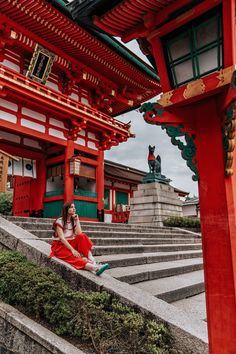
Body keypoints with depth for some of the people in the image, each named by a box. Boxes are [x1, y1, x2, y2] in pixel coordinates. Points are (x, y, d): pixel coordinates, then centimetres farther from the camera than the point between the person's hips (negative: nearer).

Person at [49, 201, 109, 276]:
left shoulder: (73, 221, 8)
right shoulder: (60, 221, -9)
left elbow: (79, 234, -8)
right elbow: (62, 238, -20)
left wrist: (77, 221, -10)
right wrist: (72, 250, -29)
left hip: (70, 244, 6)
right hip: (60, 246, -5)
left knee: (82, 237, -23)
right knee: (72, 257, -35)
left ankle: (91, 259, -40)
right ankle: (95, 268, -59)